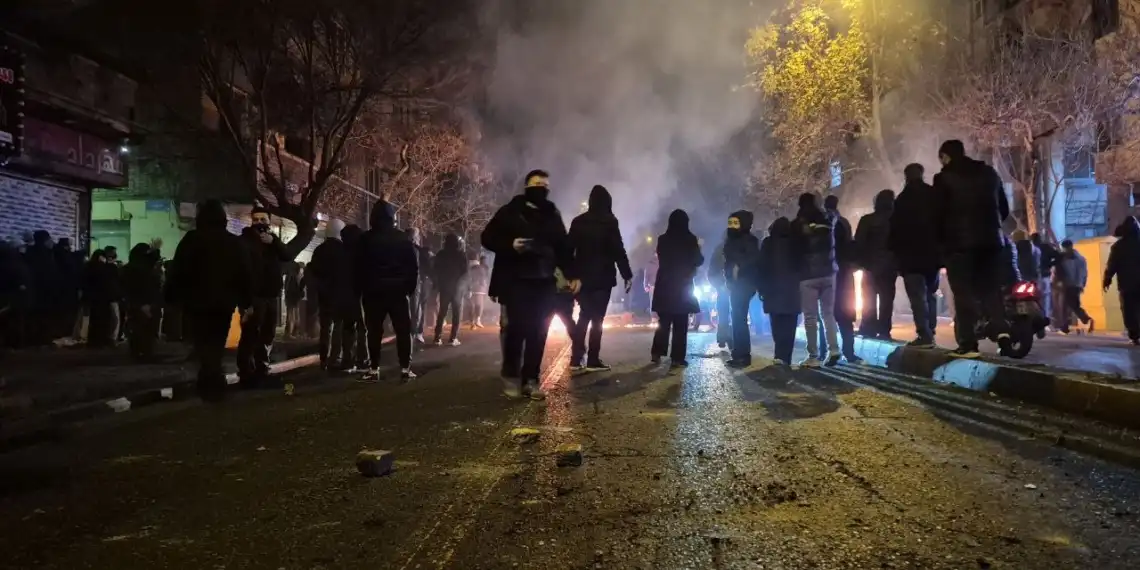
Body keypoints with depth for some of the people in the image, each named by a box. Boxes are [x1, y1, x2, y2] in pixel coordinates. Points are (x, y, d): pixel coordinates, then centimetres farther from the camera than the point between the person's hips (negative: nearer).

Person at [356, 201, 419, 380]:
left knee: (374, 331, 5)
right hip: (398, 290, 0)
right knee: (403, 330, 3)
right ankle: (405, 368, -2)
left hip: (373, 291, 1)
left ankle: (374, 369, 3)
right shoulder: (402, 238, 2)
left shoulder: (366, 239, 2)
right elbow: (413, 265, -1)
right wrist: (411, 288, 5)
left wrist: (361, 289, 6)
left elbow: (358, 266, 0)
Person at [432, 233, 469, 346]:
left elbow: (436, 271, 3)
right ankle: (453, 338, -7)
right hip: (458, 287, -2)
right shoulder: (461, 254, -2)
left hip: (444, 287, 2)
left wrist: (437, 286, 9)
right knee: (456, 313, 0)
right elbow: (464, 272, -4)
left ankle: (438, 338, 2)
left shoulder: (440, 254, 3)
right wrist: (465, 287, 4)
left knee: (441, 312, 9)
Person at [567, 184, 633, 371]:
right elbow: (618, 251, -10)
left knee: (584, 316, 14)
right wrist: (627, 275, -5)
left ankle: (577, 357, 10)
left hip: (582, 276, 5)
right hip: (602, 276, -5)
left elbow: (569, 248, 9)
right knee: (597, 318, -1)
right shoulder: (609, 221, -6)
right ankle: (593, 360, -3)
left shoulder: (578, 221, 8)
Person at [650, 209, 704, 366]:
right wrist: (698, 248, 17)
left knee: (663, 321, 13)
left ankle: (657, 353, 8)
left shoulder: (663, 239, 0)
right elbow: (698, 261, 0)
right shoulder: (690, 239, -9)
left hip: (664, 285, 3)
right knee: (680, 323, 3)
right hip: (683, 285, -3)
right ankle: (677, 357, 0)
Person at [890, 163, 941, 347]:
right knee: (930, 295, 14)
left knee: (918, 297, -8)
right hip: (932, 254, 5)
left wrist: (895, 252, 1)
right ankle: (930, 333, 11)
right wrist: (941, 248, 13)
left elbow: (895, 230, -6)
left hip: (911, 256, -5)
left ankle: (924, 336, -15)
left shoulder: (902, 200, -5)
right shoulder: (935, 196, 8)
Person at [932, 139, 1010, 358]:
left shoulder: (944, 178, -2)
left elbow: (938, 213, -5)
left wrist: (940, 240, 8)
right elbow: (1004, 207, 16)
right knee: (990, 287, 12)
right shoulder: (989, 172, 13)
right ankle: (1001, 329, -8)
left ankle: (968, 343, -6)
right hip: (990, 239, 5)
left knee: (964, 292, -2)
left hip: (959, 241, -5)